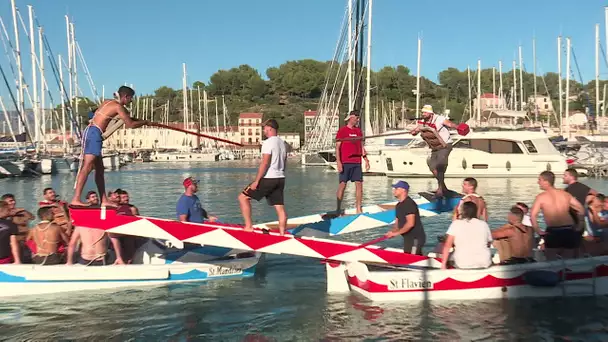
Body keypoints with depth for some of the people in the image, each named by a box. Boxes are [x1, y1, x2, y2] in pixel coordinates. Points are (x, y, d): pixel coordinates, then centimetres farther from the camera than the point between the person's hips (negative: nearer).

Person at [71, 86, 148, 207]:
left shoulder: (108, 102, 19)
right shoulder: (118, 107, -7)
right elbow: (130, 125, -8)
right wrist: (145, 122, 8)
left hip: (89, 131, 10)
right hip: (94, 133, -10)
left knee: (99, 168, 11)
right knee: (87, 167, -16)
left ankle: (104, 201, 13)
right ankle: (76, 199, -22)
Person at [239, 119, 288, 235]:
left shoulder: (268, 142, -12)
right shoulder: (282, 143, 13)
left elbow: (265, 163, -19)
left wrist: (256, 181, -18)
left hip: (268, 178, -8)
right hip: (280, 179, 8)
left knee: (243, 197, 1)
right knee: (280, 207, 8)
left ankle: (248, 226, -2)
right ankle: (282, 233, 8)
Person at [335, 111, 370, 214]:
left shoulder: (358, 131, 14)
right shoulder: (342, 130, -3)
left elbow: (361, 146, 18)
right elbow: (337, 147, -6)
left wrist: (366, 160, 10)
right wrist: (338, 162, -15)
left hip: (357, 162, 5)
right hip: (345, 162, -5)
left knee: (359, 184, 1)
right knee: (342, 184, -2)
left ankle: (359, 209, 7)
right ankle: (338, 209, 6)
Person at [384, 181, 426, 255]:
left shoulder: (409, 203, -17)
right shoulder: (399, 205, 13)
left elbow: (410, 223, -26)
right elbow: (398, 222, 16)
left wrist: (396, 233, -23)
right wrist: (392, 232, -4)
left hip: (415, 238, -10)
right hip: (408, 238, 10)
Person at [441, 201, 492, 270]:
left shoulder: (456, 224, -4)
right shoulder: (484, 224, 3)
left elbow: (447, 245, -8)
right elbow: (488, 244, 14)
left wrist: (444, 263, -4)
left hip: (462, 265, -2)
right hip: (484, 264, 2)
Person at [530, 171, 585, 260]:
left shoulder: (541, 197, -3)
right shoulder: (565, 194, 10)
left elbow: (533, 215, -14)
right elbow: (581, 210, 10)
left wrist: (538, 231, -5)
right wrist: (578, 227, 17)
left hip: (553, 232, -4)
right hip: (569, 231, 4)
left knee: (551, 262, 8)